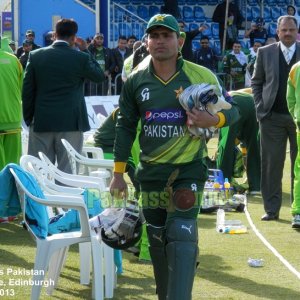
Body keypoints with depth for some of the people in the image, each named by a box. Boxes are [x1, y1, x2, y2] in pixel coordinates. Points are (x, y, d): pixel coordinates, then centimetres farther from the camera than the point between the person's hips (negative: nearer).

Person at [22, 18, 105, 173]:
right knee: (67, 172, 1)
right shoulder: (81, 57, -6)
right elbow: (100, 76, 10)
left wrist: (29, 119, 10)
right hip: (71, 123, -2)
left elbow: (27, 91, 2)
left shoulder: (35, 56, 0)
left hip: (41, 123, 2)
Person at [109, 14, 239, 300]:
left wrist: (212, 120, -22)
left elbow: (232, 111, 1)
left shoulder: (202, 77, -7)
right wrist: (118, 174, 7)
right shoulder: (136, 80, 0)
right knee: (157, 241, 12)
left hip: (188, 170, -3)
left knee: (181, 237, -15)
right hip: (150, 172, 3)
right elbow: (125, 127, 8)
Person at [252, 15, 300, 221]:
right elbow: (256, 82, 12)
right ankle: (271, 209, 9)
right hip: (272, 117, 1)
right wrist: (260, 108, 2)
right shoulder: (265, 53, 7)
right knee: (271, 164, 2)